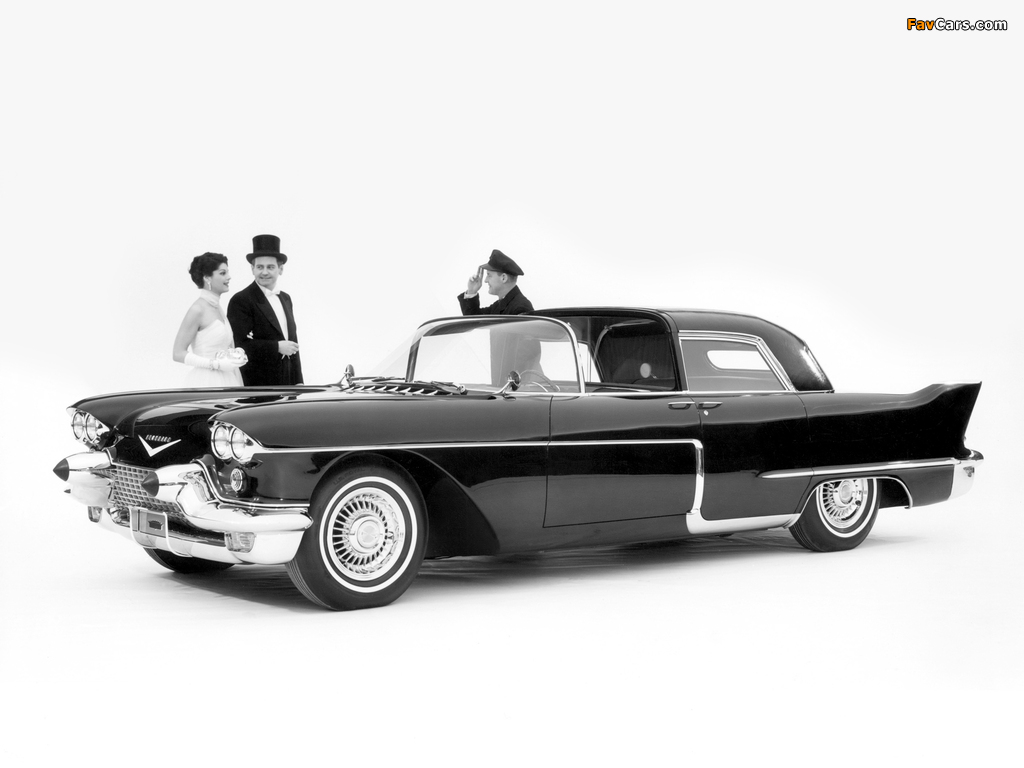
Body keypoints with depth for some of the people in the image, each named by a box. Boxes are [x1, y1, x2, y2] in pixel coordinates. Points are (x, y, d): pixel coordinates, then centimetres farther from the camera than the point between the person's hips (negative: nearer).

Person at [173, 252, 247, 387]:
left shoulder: (217, 307, 13)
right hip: (207, 381, -7)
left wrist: (235, 357, 5)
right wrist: (216, 364, -17)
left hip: (225, 382, 7)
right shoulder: (198, 310, -10)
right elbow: (178, 354, -13)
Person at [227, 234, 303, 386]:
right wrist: (277, 347, -19)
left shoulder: (285, 298, 15)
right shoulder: (240, 301, -9)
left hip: (287, 381, 6)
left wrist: (298, 381, 14)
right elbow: (240, 344, -16)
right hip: (257, 384, -6)